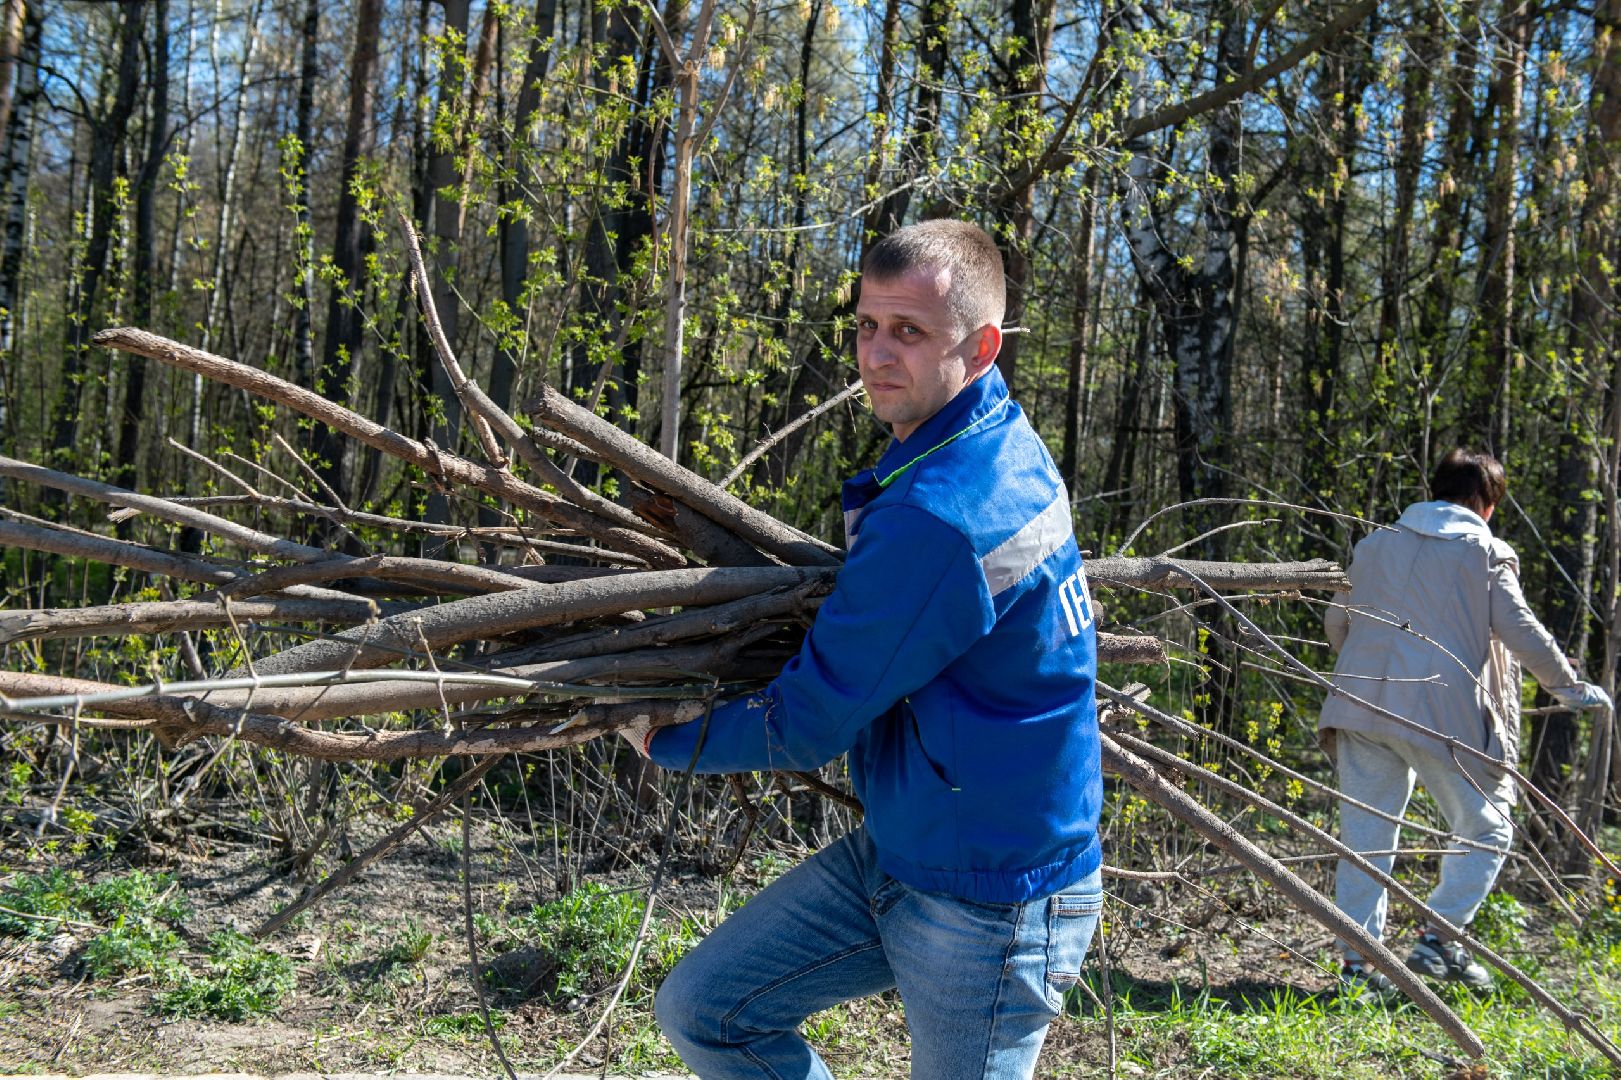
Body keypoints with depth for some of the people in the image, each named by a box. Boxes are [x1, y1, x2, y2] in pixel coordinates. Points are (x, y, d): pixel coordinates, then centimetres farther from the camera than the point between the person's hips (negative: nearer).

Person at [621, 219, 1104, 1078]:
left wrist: (664, 739, -4)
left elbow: (807, 725, -19)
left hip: (991, 901, -10)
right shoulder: (997, 440, 2)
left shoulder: (941, 516, -29)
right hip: (898, 849, 10)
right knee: (701, 1009, 8)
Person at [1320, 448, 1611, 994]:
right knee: (1486, 829, 11)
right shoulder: (1486, 551, 3)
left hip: (1363, 704, 5)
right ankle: (1437, 939, 3)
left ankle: (1357, 958, 6)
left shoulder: (1375, 544, 17)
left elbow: (1336, 622, 20)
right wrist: (1571, 688, 9)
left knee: (1365, 834, 8)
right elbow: (1520, 630, -3)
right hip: (1443, 714, -5)